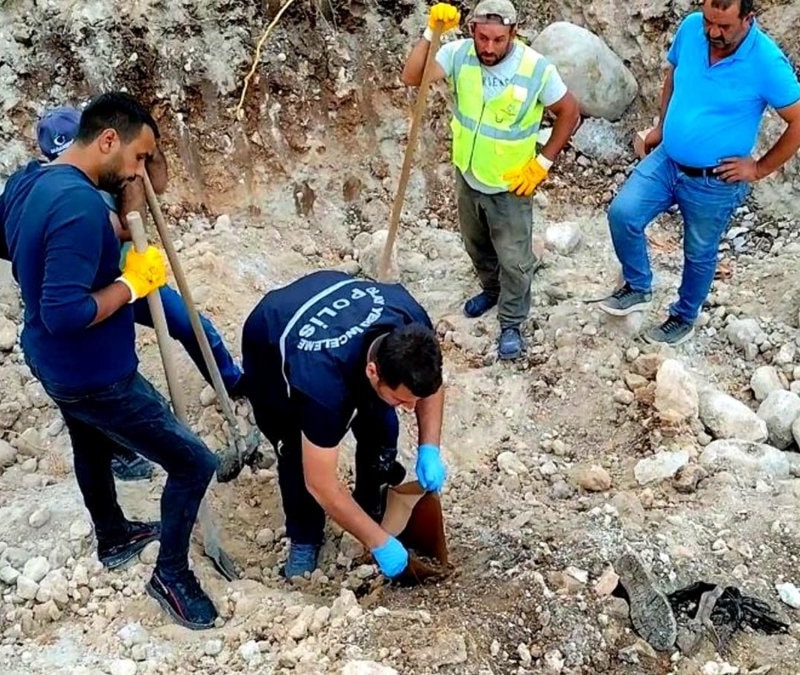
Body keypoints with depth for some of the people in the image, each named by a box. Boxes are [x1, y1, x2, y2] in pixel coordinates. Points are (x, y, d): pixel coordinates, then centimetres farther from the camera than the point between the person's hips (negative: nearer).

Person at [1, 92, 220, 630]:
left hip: (52, 362, 10)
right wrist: (131, 283, -23)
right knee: (193, 464, 1)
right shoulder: (80, 204, -31)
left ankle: (114, 540, 55)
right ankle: (171, 574, 19)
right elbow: (65, 313, -35)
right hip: (93, 375, -10)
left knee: (93, 445, 32)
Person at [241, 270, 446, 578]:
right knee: (299, 455, -10)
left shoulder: (412, 322, -32)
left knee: (380, 424, -3)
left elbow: (430, 382, -7)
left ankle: (374, 505, 22)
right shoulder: (324, 383, -45)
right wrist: (379, 543, -24)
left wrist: (429, 449, -18)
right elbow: (321, 486, -33)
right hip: (269, 345, -4)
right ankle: (304, 538, 17)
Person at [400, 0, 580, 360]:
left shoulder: (537, 69, -24)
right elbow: (412, 78, -25)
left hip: (510, 186, -4)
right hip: (468, 178, 4)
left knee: (514, 261, 8)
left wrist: (542, 163, -11)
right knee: (477, 246, 26)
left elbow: (569, 113, -11)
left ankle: (511, 324, 29)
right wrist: (431, 32, -35)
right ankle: (491, 289, 54)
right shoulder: (459, 53, -15)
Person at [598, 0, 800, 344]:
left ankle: (683, 318, 39)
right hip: (666, 160, 4)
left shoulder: (767, 63, -24)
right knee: (622, 213, -11)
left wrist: (760, 169, -11)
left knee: (699, 255, 13)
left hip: (714, 182, -4)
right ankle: (638, 287, 14)